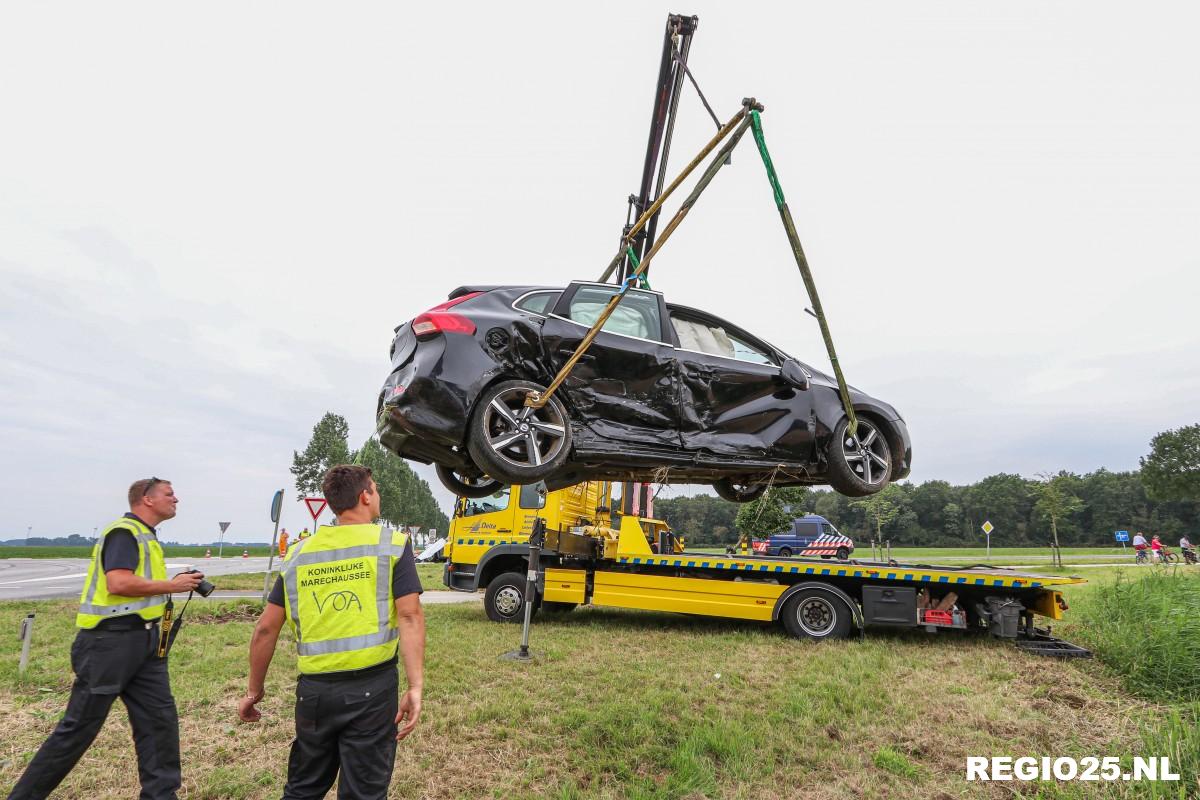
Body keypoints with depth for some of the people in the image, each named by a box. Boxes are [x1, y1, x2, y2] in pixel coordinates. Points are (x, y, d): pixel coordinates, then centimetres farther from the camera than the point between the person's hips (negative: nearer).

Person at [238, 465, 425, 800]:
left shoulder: (299, 553, 7)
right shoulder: (393, 545, -4)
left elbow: (266, 628, 8)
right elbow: (409, 617, -14)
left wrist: (254, 690, 19)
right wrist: (415, 687, -16)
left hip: (314, 688, 4)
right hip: (371, 686, -4)